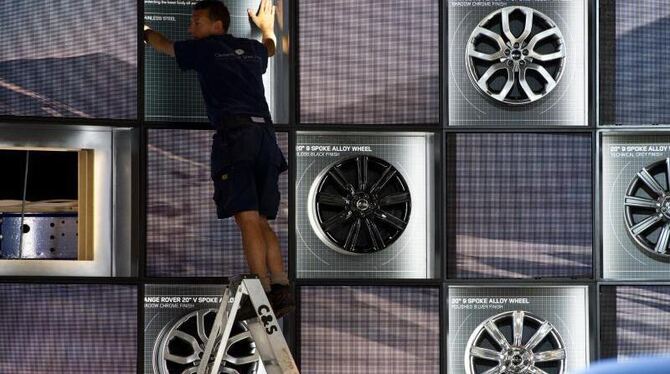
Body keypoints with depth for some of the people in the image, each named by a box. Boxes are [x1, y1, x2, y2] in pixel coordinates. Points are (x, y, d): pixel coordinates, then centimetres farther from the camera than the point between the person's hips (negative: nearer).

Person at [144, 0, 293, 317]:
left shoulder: (205, 48, 10)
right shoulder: (253, 49, 24)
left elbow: (163, 45, 29)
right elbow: (270, 48, 51)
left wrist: (144, 29, 47)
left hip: (234, 133, -6)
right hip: (265, 133, 6)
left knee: (248, 218, -13)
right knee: (260, 221, 7)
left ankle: (264, 294, -23)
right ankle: (281, 289, -7)